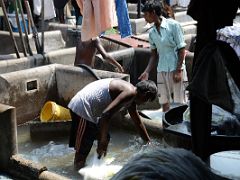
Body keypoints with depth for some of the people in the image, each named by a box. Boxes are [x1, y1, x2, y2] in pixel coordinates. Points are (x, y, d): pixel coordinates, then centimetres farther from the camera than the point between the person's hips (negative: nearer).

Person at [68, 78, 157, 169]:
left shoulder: (131, 99, 15)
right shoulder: (130, 92, -17)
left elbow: (138, 123, 28)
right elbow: (106, 114, -27)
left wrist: (149, 142, 34)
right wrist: (103, 140, -22)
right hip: (82, 107, -11)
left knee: (105, 139, 20)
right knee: (83, 148, -6)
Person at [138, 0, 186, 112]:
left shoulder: (173, 25, -8)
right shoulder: (152, 32, 8)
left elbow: (181, 49, -8)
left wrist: (178, 70, -13)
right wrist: (146, 72, 3)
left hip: (175, 69, -5)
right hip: (162, 70, 5)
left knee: (179, 102, -1)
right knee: (164, 102, 7)